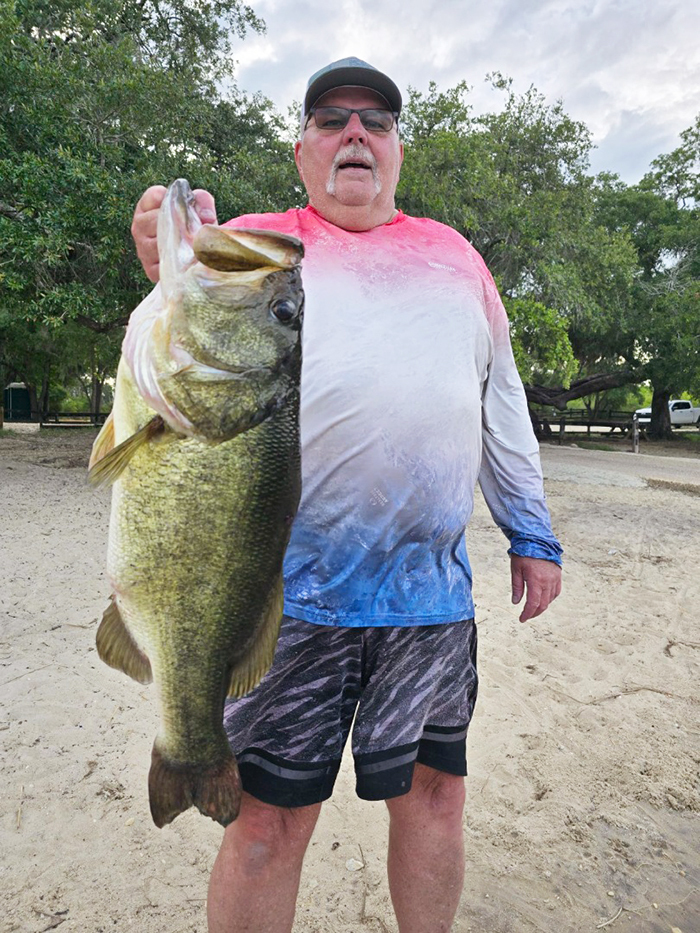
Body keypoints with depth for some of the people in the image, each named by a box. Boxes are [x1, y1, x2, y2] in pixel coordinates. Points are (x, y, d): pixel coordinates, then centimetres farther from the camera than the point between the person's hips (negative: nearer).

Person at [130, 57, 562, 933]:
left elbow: (502, 400, 17)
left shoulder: (452, 252, 17)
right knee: (268, 821, 6)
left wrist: (531, 533, 13)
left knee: (433, 793, 17)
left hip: (433, 592, 4)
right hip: (291, 591, -3)